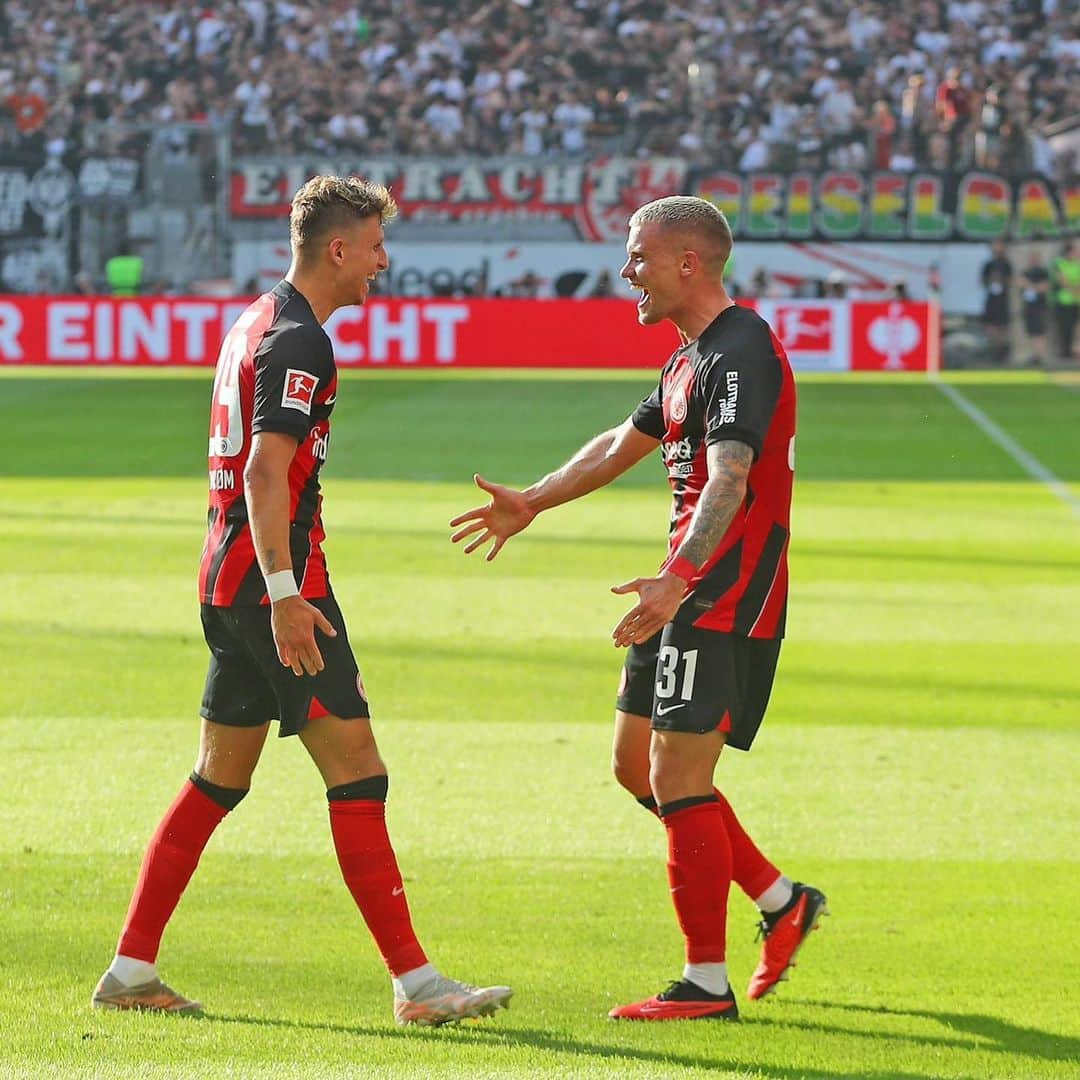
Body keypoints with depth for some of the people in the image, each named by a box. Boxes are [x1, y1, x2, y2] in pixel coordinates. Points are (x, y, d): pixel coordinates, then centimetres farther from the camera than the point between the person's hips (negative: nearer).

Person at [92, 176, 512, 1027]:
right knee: (358, 773, -9)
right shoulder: (299, 342, -14)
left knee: (219, 781, 14)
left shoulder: (254, 325, 17)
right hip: (273, 581, -10)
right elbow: (266, 472, -22)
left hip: (227, 581, 10)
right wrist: (284, 595, -27)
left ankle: (132, 969, 15)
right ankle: (415, 982, -11)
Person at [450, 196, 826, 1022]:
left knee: (677, 780, -10)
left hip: (725, 597, -11)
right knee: (637, 763, 14)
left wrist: (678, 579, -44)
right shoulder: (691, 357, 16)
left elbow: (728, 482, -31)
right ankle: (781, 901, 22)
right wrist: (530, 504, 38)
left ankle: (707, 983, -3)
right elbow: (621, 447, 31)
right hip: (691, 592, 11)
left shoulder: (741, 352, -17)